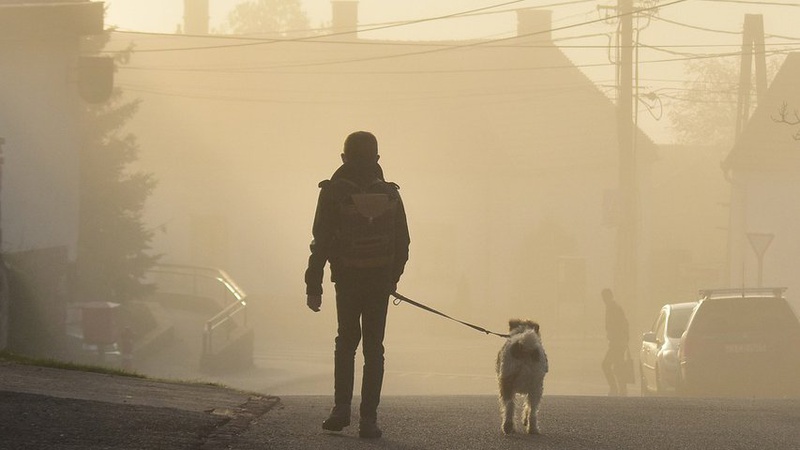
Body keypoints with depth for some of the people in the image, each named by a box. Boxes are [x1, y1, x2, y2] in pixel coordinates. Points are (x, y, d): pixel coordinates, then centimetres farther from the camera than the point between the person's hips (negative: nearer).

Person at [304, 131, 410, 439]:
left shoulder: (333, 194, -8)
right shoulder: (390, 195, 0)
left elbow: (321, 243, -9)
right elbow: (403, 244, 5)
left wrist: (313, 287, -4)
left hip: (347, 280, -1)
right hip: (380, 282, 1)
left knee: (346, 342, 17)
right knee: (373, 347, 6)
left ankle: (341, 409, 6)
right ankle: (368, 419, -1)